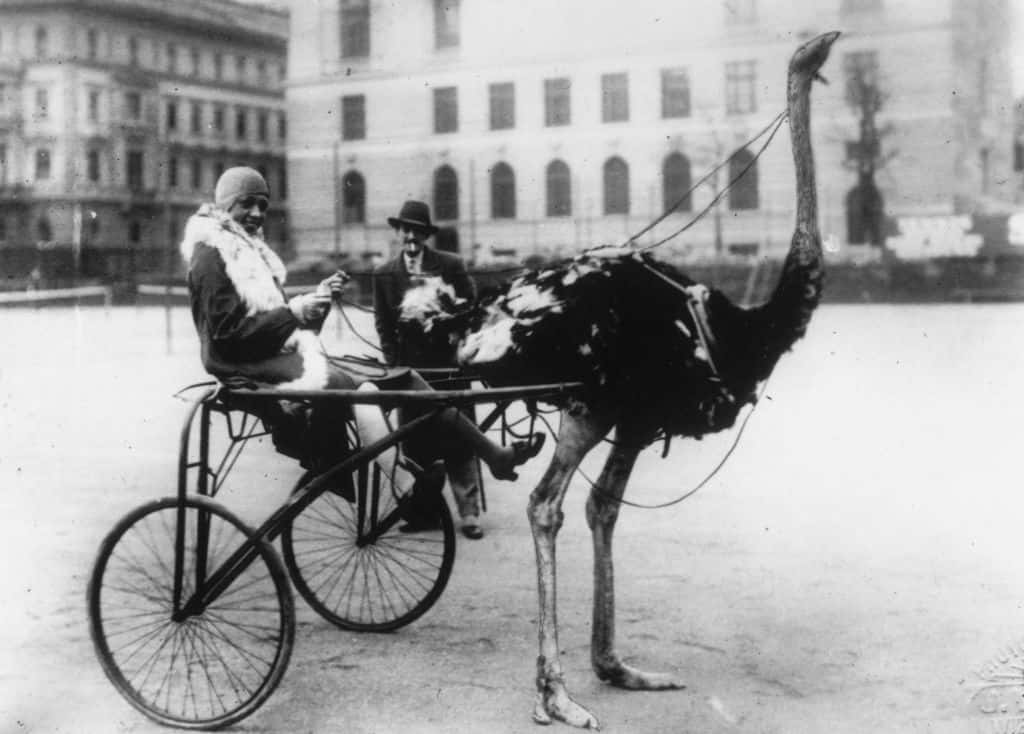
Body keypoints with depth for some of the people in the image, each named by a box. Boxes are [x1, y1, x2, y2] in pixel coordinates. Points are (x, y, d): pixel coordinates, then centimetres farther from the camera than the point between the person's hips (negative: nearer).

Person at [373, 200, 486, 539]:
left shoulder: (451, 265, 1)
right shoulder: (384, 274, 8)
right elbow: (384, 326, 7)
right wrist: (396, 366, -1)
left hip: (448, 363, -2)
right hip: (409, 368, 2)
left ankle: (468, 513, -1)